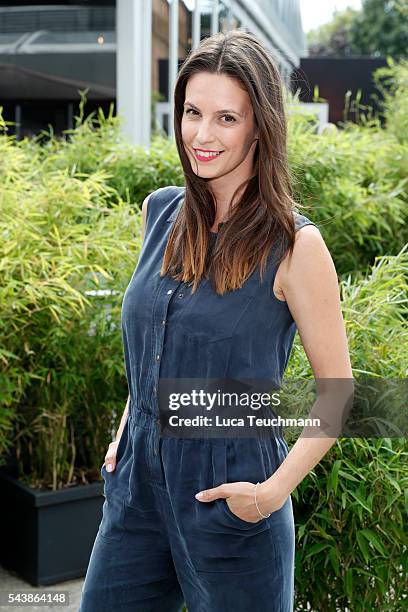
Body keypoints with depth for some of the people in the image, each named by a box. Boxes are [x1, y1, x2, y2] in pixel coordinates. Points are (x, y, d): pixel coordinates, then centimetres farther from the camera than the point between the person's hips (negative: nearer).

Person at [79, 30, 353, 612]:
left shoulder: (293, 244, -14)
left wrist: (274, 490, -15)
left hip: (228, 496, -5)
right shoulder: (161, 213, 2)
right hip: (138, 484, 5)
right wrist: (126, 431, 10)